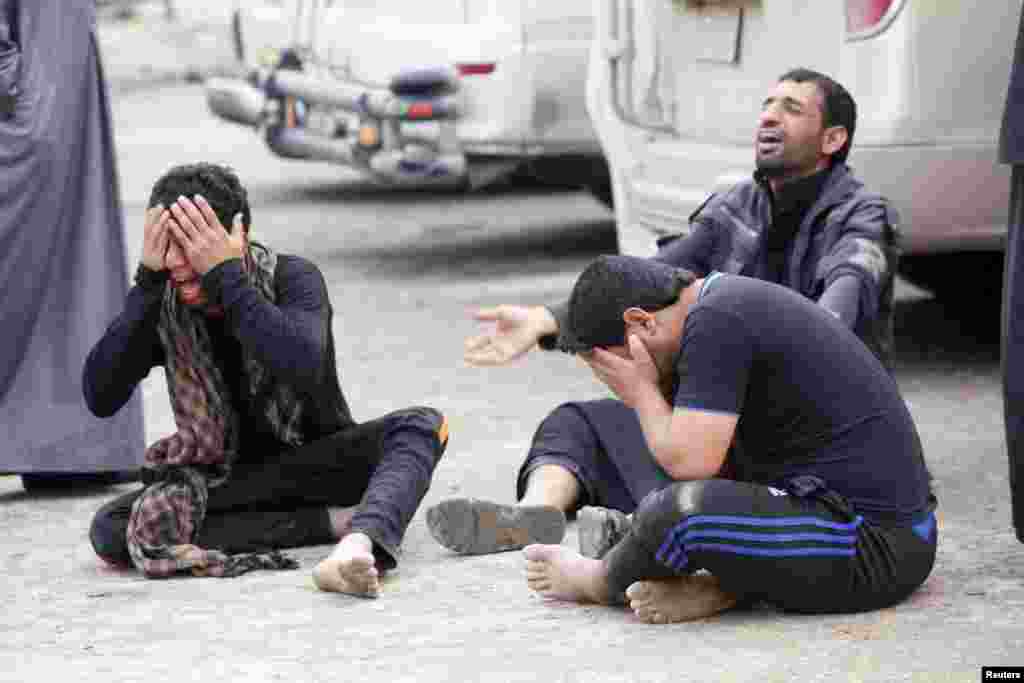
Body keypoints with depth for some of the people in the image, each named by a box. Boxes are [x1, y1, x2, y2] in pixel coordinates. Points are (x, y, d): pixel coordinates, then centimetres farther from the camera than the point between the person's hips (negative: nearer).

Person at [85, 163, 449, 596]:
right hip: (225, 475, 2)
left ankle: (360, 545, -61)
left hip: (315, 460, -2)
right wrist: (147, 281, -26)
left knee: (422, 426, -29)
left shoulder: (291, 278, -14)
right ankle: (332, 521, -27)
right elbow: (100, 398, -20)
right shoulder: (161, 304, -7)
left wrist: (225, 274, -35)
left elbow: (304, 366, -35)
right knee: (109, 531, -26)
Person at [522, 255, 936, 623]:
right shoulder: (735, 300, 14)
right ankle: (722, 587, 1)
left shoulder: (715, 320, -16)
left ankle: (601, 580, 6)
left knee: (681, 510, -27)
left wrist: (642, 392, -5)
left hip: (871, 546, -11)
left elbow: (688, 462, -19)